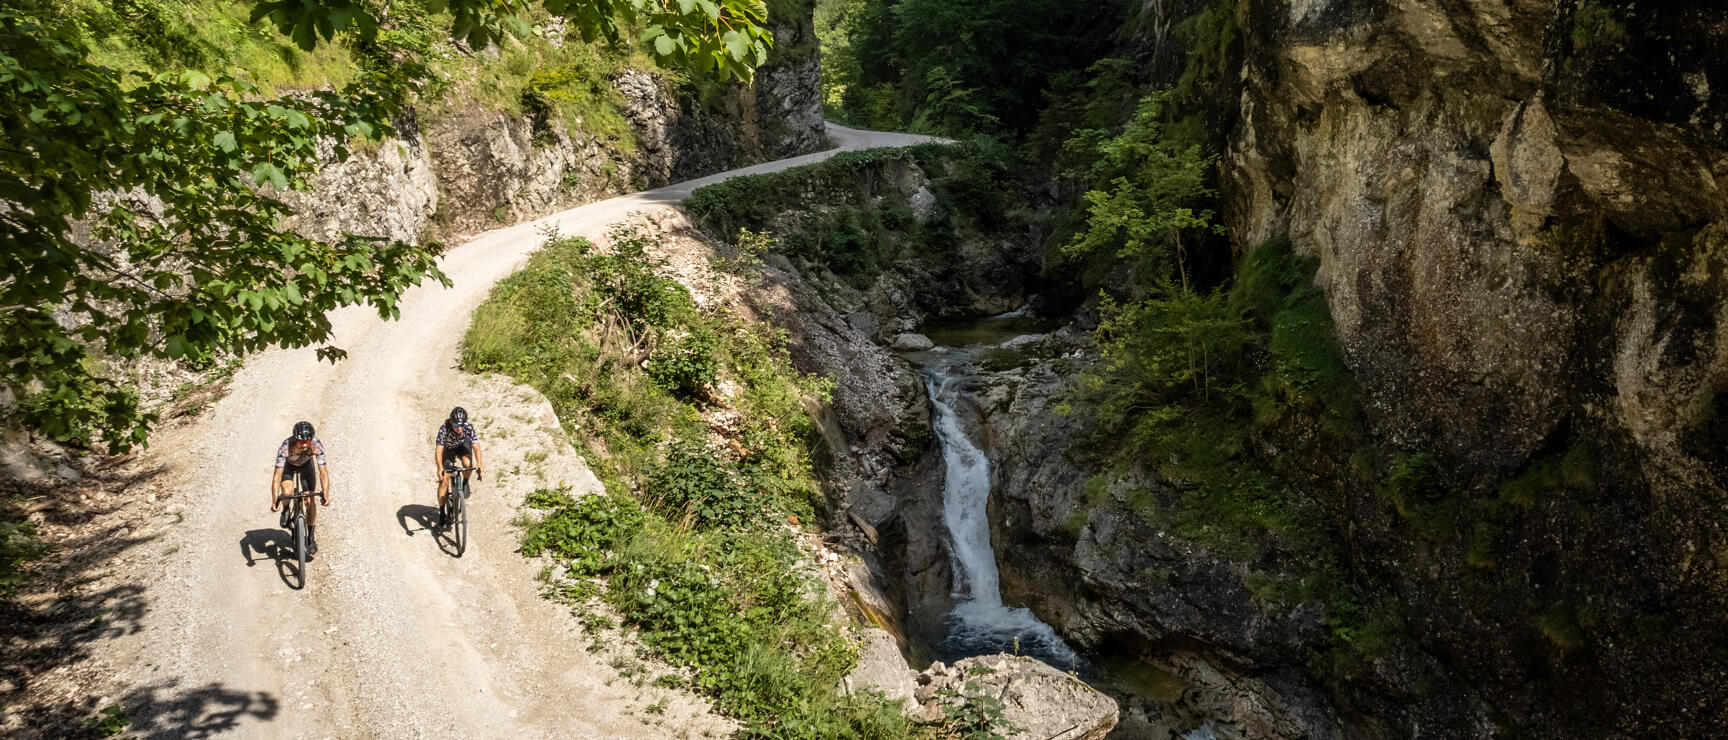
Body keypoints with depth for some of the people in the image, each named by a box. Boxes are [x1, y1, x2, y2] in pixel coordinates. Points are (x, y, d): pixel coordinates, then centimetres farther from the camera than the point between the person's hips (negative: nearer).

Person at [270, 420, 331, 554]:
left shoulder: (317, 445, -36)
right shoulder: (285, 447, -40)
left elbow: (323, 472, -34)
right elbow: (277, 475, -40)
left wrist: (325, 494, -45)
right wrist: (275, 500, -47)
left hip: (306, 464, 1)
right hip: (288, 464, -1)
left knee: (310, 501, -8)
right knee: (287, 492, -29)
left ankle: (311, 538, 5)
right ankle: (285, 509, 7)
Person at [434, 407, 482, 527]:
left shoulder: (468, 427, -32)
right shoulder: (444, 428, -37)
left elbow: (476, 446, -33)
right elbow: (438, 449, -42)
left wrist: (479, 465, -46)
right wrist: (440, 468, -55)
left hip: (462, 446, 1)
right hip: (448, 449, -1)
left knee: (467, 463, -31)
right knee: (444, 481, -8)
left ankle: (465, 483, 2)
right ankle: (441, 512, 5)